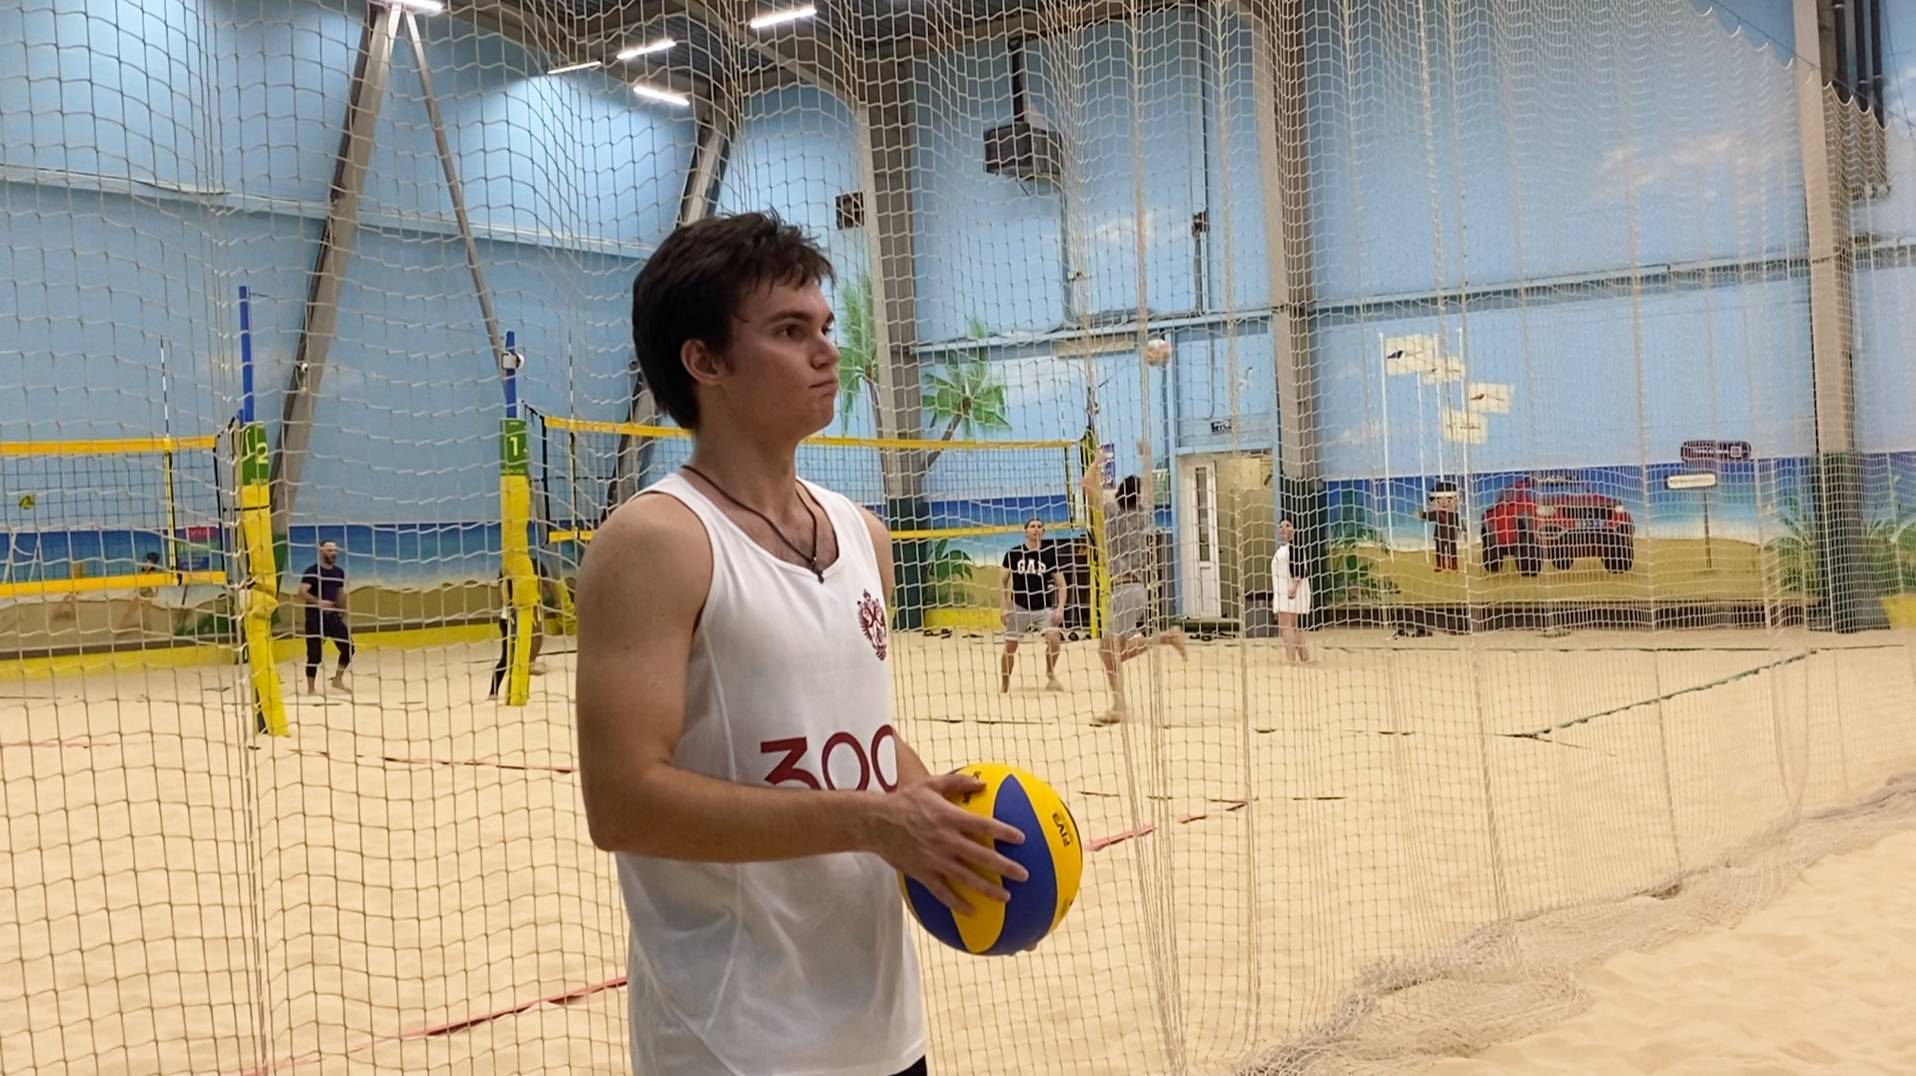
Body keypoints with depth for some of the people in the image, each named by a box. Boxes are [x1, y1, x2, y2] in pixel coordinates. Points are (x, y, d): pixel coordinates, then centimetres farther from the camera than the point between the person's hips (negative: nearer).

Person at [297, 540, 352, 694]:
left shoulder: (339, 572, 9)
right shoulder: (312, 571, -11)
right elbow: (302, 592, -21)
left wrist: (343, 613, 21)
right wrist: (318, 602, -35)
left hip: (332, 615, 6)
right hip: (315, 616, -6)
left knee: (348, 646, 1)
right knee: (315, 653, -5)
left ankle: (338, 680, 16)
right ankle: (311, 688, 6)